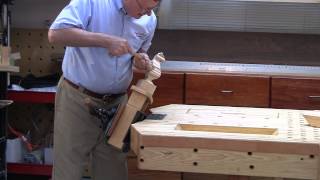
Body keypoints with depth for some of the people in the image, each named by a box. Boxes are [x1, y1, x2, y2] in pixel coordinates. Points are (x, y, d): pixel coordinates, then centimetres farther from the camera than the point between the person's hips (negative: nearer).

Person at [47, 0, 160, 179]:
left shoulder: (150, 20, 1)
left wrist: (141, 59, -5)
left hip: (117, 101, 5)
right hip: (77, 98, -5)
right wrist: (106, 40, -29)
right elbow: (56, 34, -26)